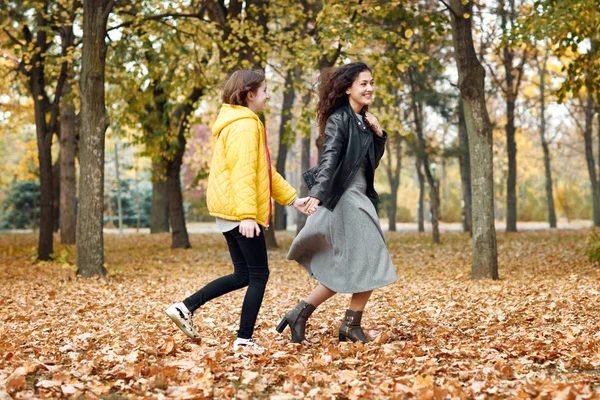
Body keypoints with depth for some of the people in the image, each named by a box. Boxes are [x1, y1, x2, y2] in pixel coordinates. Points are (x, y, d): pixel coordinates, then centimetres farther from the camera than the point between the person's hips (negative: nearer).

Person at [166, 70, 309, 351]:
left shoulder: (243, 123, 21)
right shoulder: (245, 125, -12)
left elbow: (264, 170, 25)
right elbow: (243, 172, -23)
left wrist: (291, 198, 22)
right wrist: (247, 214, -29)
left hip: (229, 211, 10)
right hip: (240, 211, -10)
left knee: (243, 275, 12)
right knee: (259, 275, -1)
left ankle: (185, 308, 9)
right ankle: (244, 340, 3)